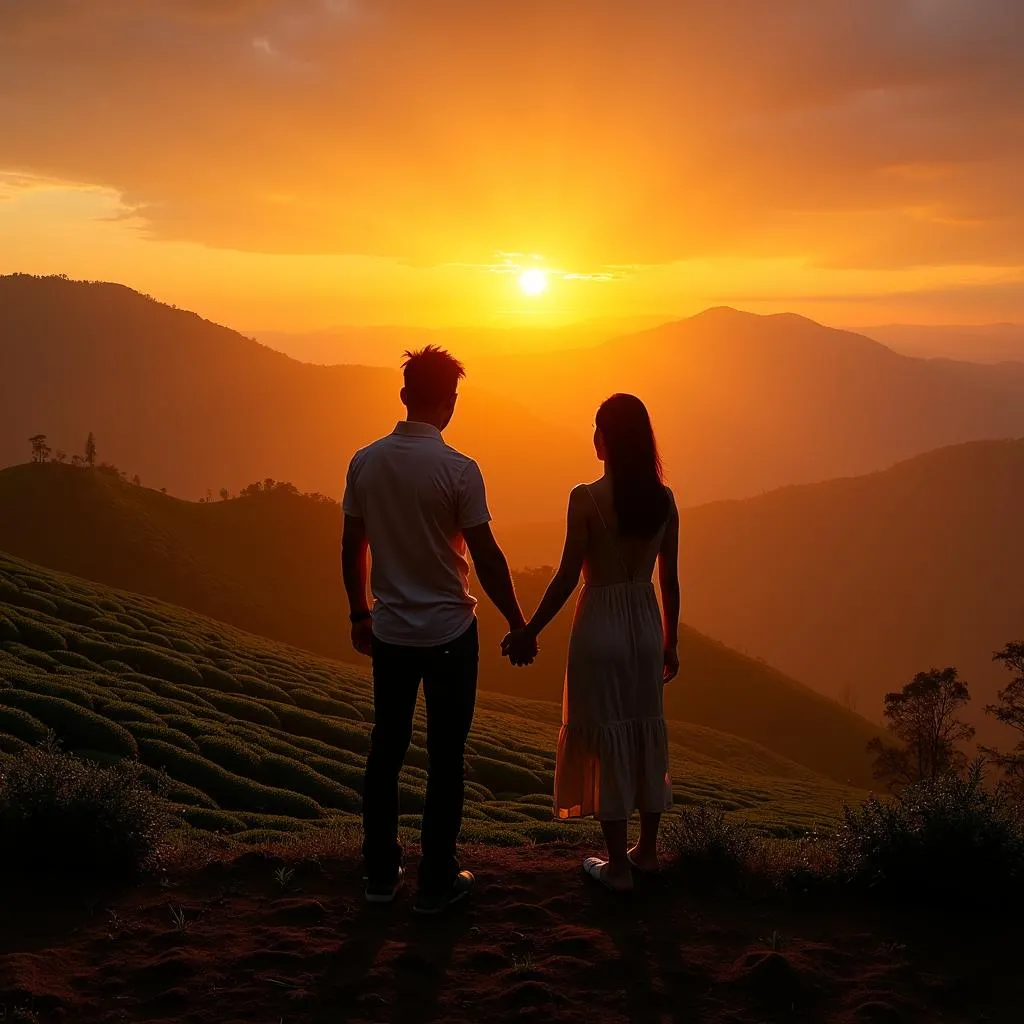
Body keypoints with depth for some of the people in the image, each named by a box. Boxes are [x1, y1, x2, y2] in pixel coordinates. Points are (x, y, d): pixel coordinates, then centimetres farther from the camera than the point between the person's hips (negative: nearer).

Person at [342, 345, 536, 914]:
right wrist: (519, 625, -3)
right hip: (449, 634, -4)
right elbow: (487, 557, -13)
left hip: (389, 633, 4)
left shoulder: (365, 462, -2)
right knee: (445, 757, 6)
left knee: (386, 747, 15)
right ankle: (436, 881, 14)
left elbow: (351, 549, 5)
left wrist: (359, 613, 19)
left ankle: (381, 872, 24)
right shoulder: (458, 469, -16)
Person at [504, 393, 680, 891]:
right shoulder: (663, 499, -2)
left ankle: (617, 865, 13)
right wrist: (670, 642, 15)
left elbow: (567, 577, -13)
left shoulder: (586, 498, -16)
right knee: (647, 736, 15)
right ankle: (647, 850, 28)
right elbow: (670, 579, 4)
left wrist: (528, 632, -2)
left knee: (606, 739, 5)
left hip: (600, 625, -5)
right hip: (646, 624, 5)